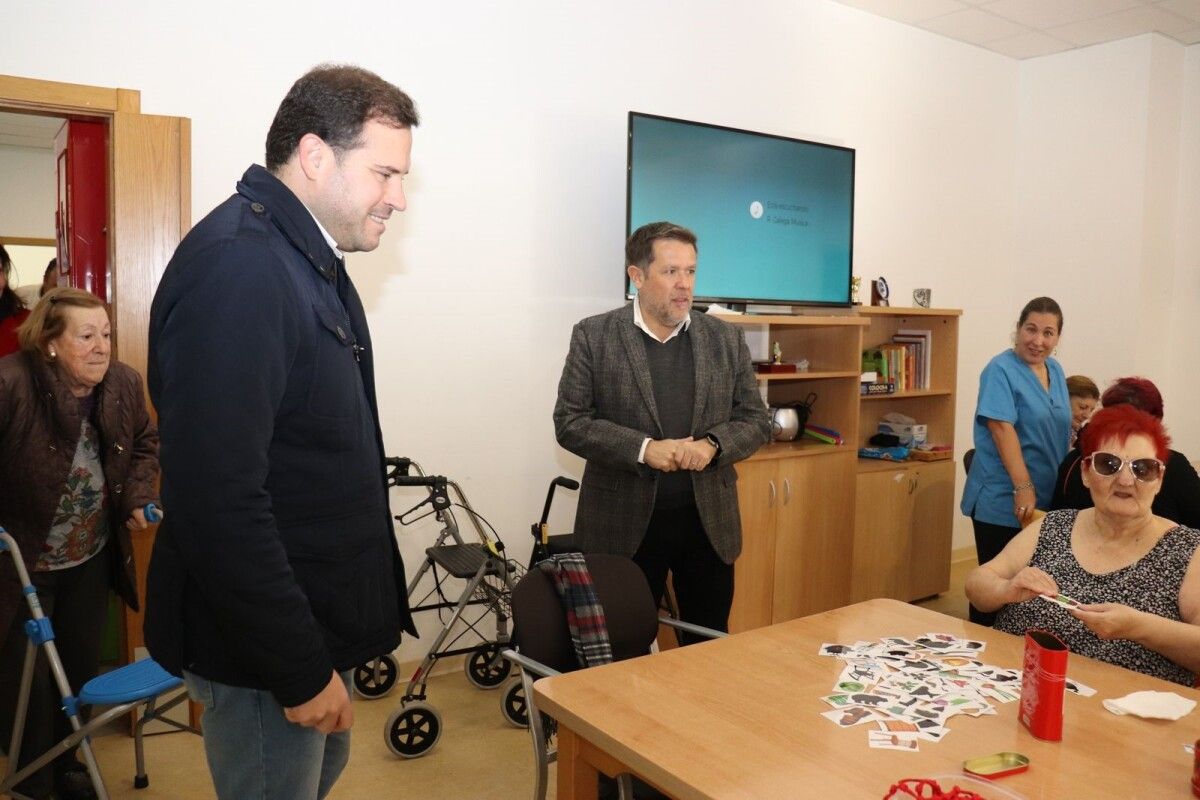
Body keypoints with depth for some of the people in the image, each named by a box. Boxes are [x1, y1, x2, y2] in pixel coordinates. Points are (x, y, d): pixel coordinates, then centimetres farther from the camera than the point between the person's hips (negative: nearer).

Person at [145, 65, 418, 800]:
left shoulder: (308, 256, 7)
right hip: (267, 648, -9)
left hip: (316, 621, 9)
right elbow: (217, 501, -29)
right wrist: (301, 670, -21)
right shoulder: (238, 266, -24)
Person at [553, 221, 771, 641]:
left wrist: (713, 444, -15)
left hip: (709, 520, 3)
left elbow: (756, 420, 6)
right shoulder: (594, 336, -3)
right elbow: (570, 422, -7)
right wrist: (643, 449, -19)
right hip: (624, 522, -2)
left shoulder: (726, 339, 5)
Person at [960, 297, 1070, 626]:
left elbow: (1057, 431, 19)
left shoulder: (1055, 370, 11)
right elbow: (1002, 429, -20)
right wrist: (1023, 488, -24)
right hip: (1004, 503, -7)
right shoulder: (1001, 370, -12)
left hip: (1045, 501, 7)